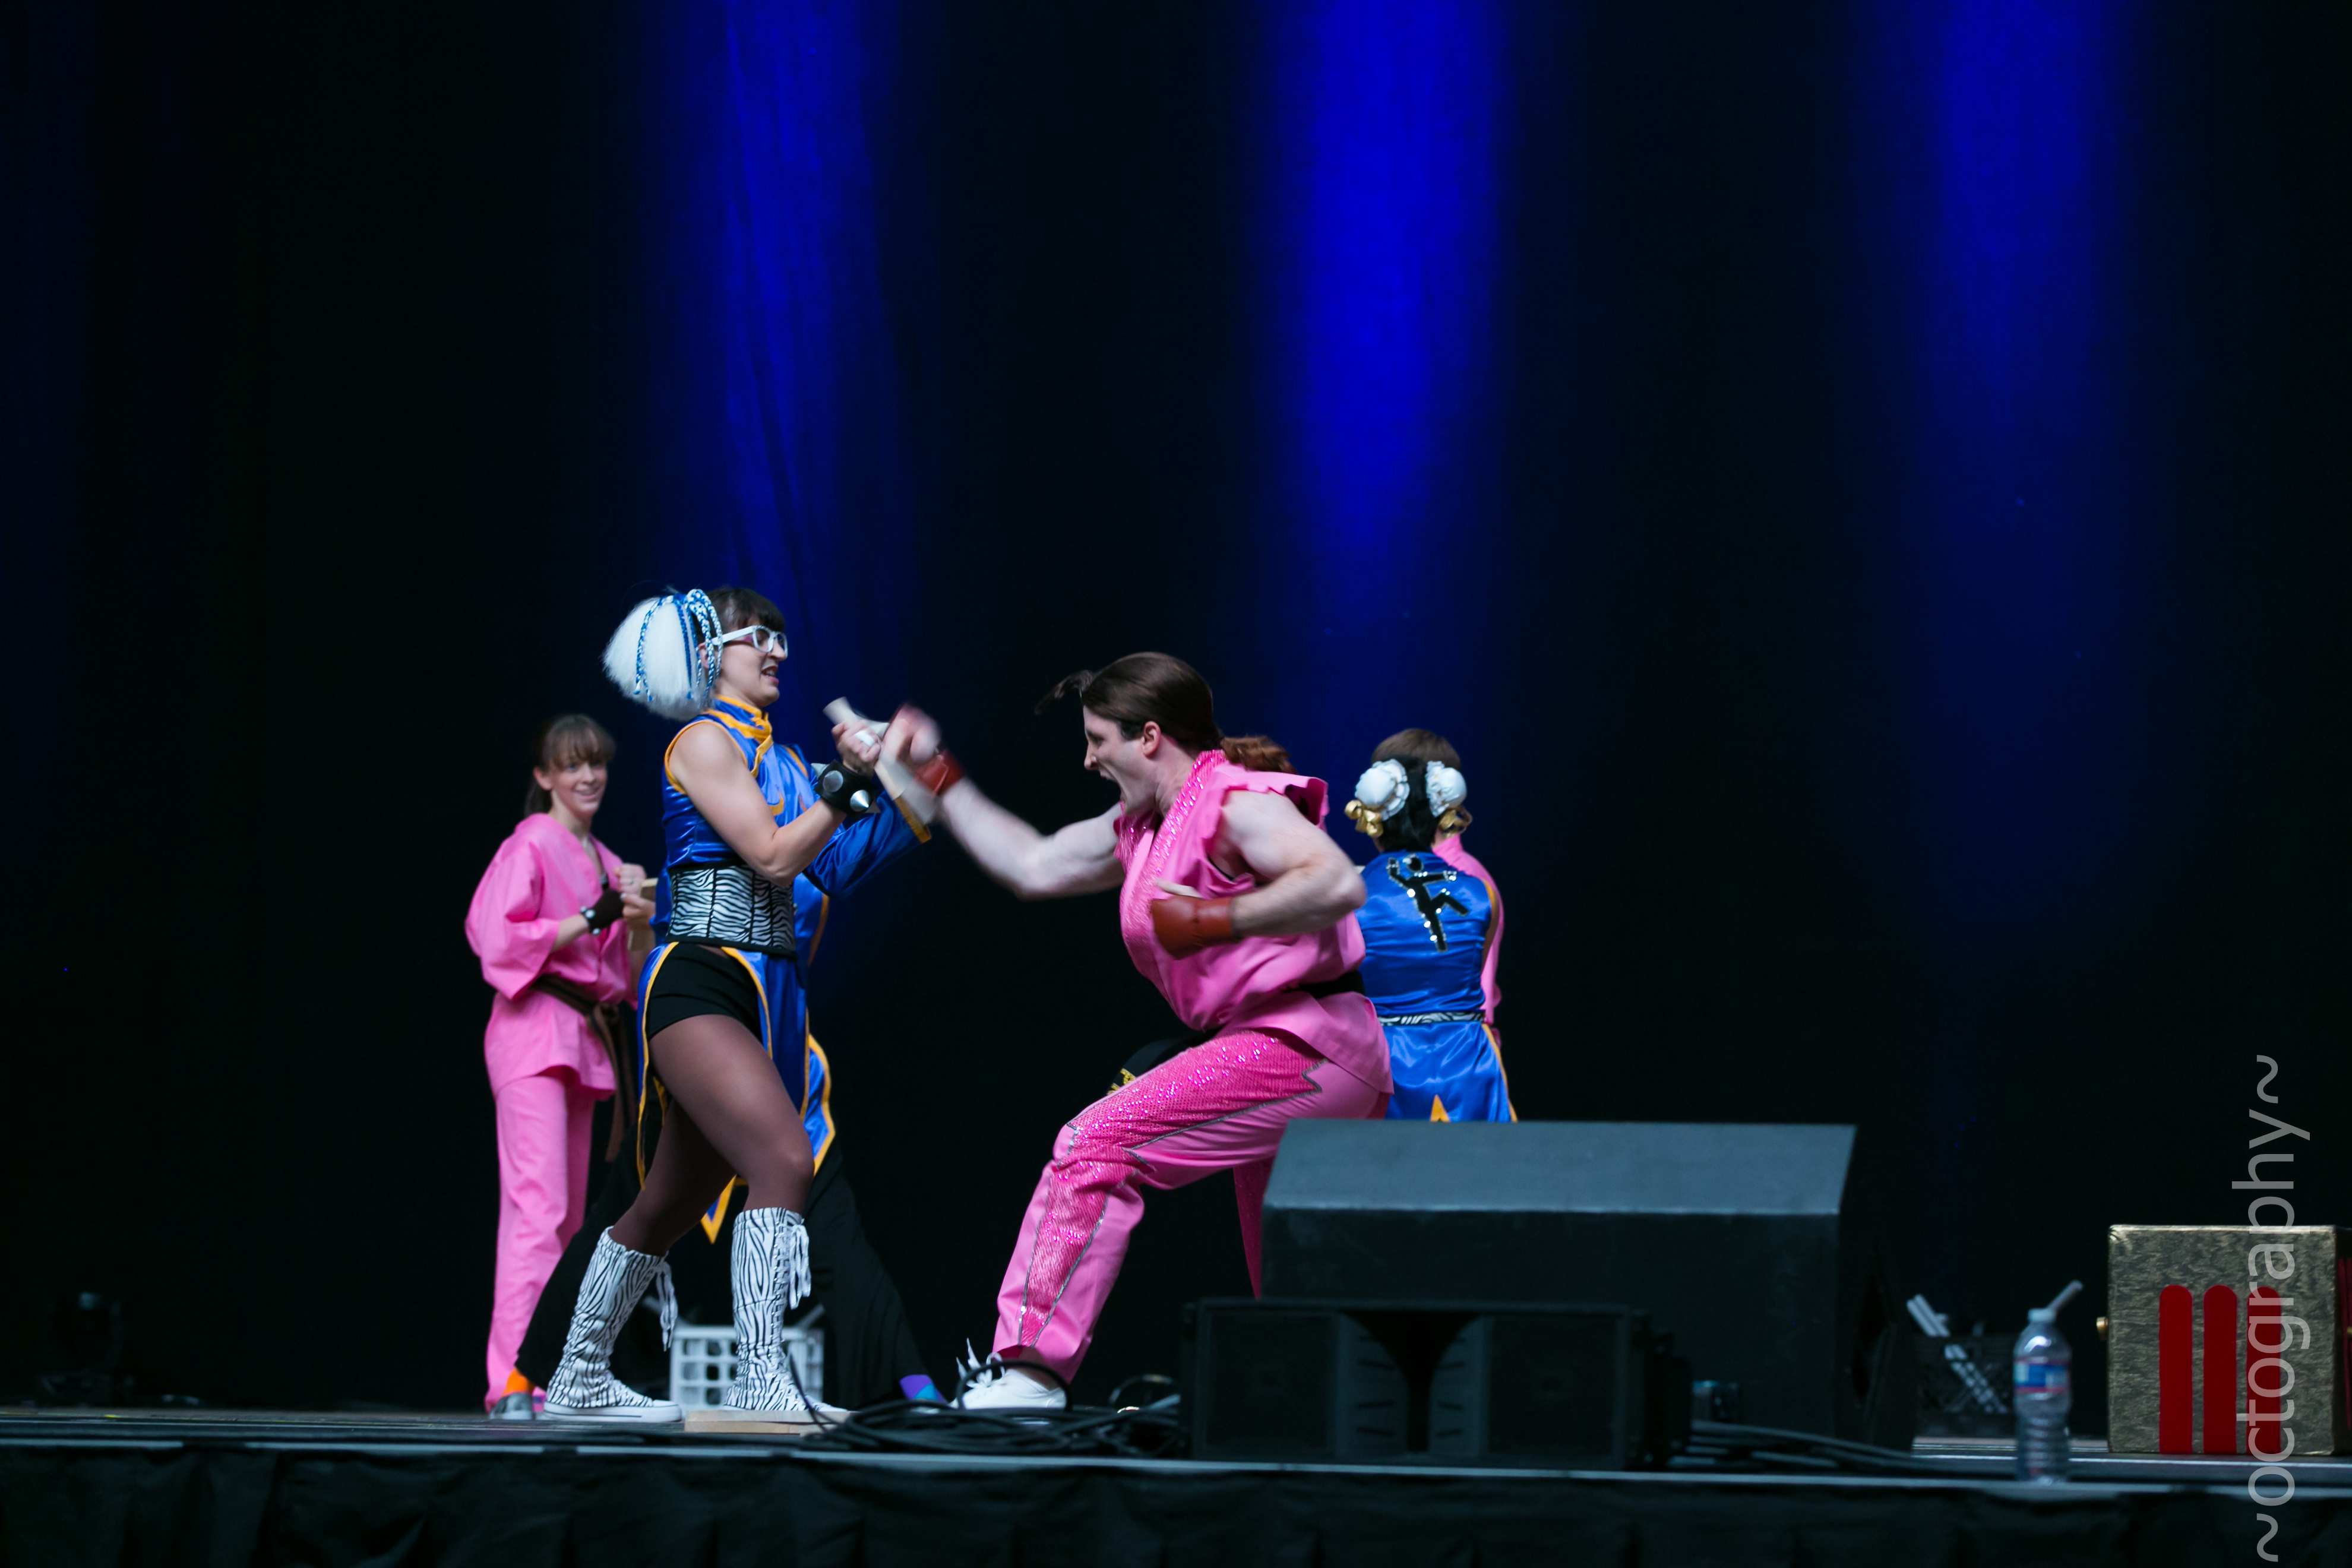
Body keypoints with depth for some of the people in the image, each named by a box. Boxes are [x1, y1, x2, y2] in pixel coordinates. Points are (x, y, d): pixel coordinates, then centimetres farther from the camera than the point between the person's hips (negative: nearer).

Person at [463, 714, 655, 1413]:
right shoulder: (531, 845, -5)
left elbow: (628, 971, 21)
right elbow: (499, 939, -15)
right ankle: (514, 1376, -24)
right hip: (534, 1031, -9)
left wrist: (638, 921, 1)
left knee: (565, 1216, 7)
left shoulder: (604, 862, 19)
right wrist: (593, 918, -14)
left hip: (584, 1036, 9)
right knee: (538, 1205, -18)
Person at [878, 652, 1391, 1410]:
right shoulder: (1141, 828, 18)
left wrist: (1217, 919, -27)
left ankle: (1031, 1366, -19)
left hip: (1303, 1043, -11)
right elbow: (1033, 866, 27)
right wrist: (937, 774, 26)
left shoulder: (1237, 805, -11)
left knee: (1099, 1143, -16)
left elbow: (1339, 884, -27)